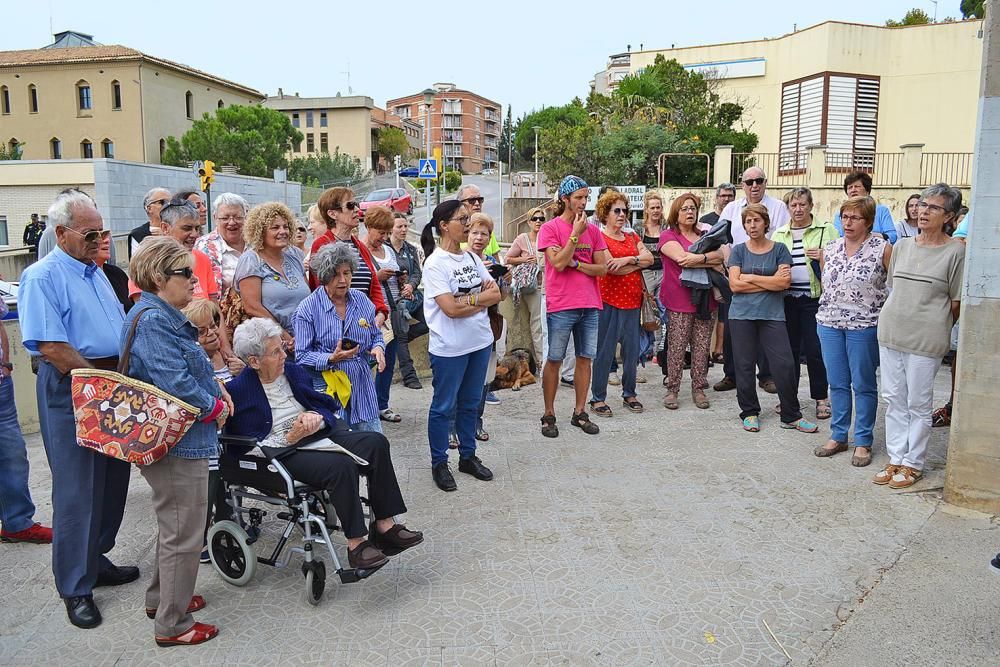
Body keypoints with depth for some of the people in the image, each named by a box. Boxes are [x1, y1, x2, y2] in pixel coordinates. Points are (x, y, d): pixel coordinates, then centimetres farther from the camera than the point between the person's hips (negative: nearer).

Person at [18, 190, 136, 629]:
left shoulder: (95, 273, 14)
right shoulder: (42, 277, -12)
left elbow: (122, 328, 20)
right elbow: (50, 346, -20)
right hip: (71, 390, -8)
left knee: (112, 480, 15)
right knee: (77, 490, -1)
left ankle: (96, 560, 31)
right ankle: (75, 588, 12)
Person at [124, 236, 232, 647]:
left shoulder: (163, 315, 11)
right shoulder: (153, 320, -22)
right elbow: (175, 382, -28)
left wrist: (215, 387, 5)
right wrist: (214, 407, -15)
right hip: (177, 443, -11)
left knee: (174, 525, 25)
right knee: (184, 534, 2)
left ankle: (162, 598, 41)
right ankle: (172, 625, 16)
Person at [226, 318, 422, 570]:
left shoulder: (294, 371, 10)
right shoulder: (238, 390, -8)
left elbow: (326, 406, 15)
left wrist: (316, 417, -9)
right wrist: (290, 437, -21)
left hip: (317, 434, 7)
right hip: (282, 452, -6)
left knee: (376, 442, -15)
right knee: (341, 465, -32)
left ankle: (385, 526, -12)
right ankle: (356, 543, -20)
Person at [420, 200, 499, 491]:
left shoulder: (472, 258, 8)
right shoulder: (435, 263, -13)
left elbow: (495, 294, 2)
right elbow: (450, 308, -20)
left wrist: (468, 299, -13)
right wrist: (481, 296, -8)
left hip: (480, 342, 7)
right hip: (449, 347, -7)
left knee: (470, 403, 17)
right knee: (444, 406, 6)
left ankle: (468, 456, 32)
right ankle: (439, 464, 20)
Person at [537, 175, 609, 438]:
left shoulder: (593, 230, 9)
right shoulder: (550, 228, -4)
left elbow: (602, 268, 5)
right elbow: (558, 263, -14)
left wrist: (575, 263, -9)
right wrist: (575, 234, -12)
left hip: (589, 305, 5)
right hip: (561, 306, -4)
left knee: (585, 359, 8)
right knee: (554, 360, 2)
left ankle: (580, 412, 19)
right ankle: (548, 415, 13)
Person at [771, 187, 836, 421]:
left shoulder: (826, 230, 3)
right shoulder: (779, 234, 13)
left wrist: (825, 257, -16)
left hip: (815, 297, -3)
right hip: (787, 299, 3)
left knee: (815, 349, -2)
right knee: (789, 348, 9)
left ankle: (821, 397, 12)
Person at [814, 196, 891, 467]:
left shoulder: (883, 248, -7)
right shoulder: (830, 248, 8)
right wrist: (827, 309, 14)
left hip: (864, 325, -4)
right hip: (830, 323, 5)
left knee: (863, 385, 5)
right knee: (837, 384, 12)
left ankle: (863, 442, 16)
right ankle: (838, 436, 22)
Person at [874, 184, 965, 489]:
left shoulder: (955, 252, -6)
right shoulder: (902, 246, 9)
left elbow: (956, 302, -1)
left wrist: (936, 329, 5)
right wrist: (897, 319, 12)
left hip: (926, 339, -5)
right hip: (890, 332, 5)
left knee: (918, 403, 5)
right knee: (893, 399, 11)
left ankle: (913, 464, 17)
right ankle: (896, 459, 22)